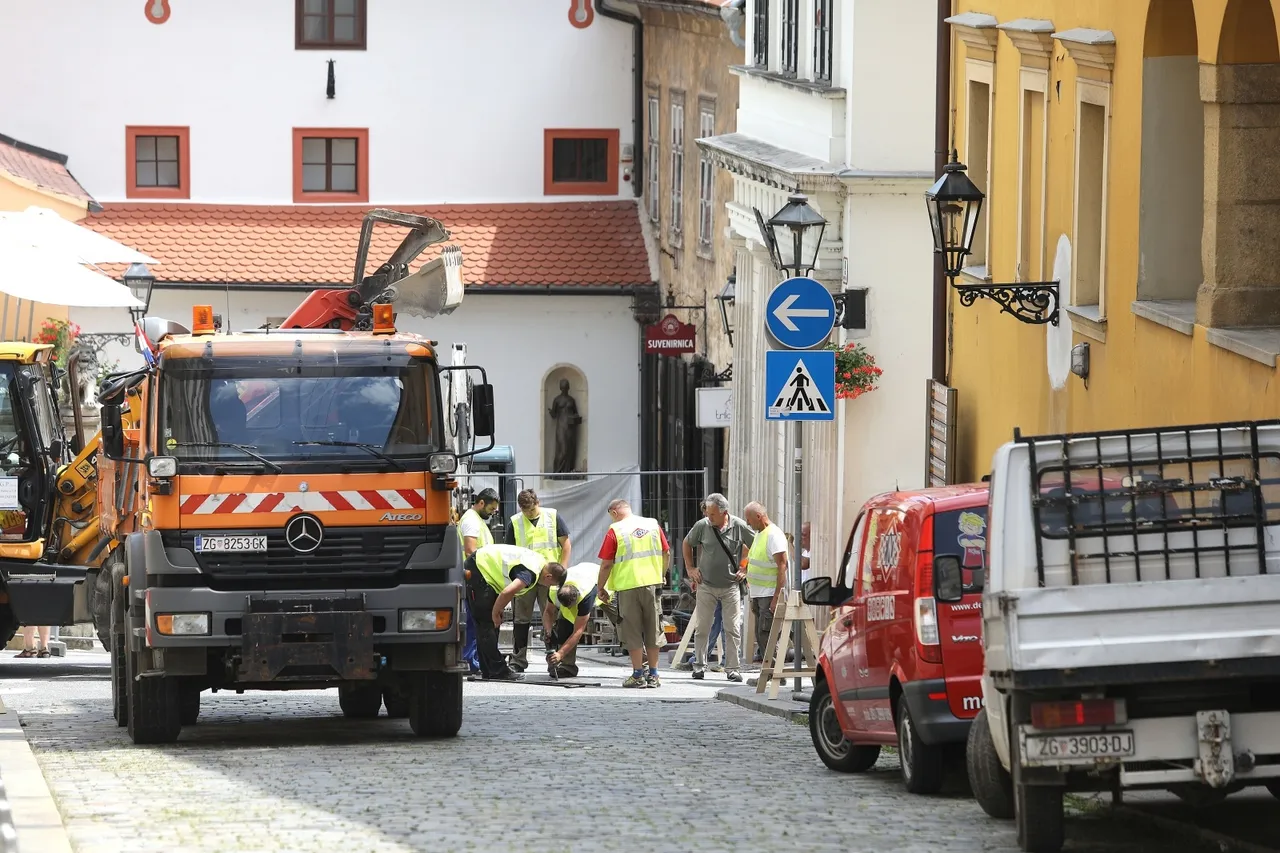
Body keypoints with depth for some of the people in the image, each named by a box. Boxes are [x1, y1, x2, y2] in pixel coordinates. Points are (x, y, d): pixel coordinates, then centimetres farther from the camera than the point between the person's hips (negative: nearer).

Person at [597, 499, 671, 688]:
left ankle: (638, 675, 2)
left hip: (628, 586, -4)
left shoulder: (615, 531, -6)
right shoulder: (653, 525, 7)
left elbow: (606, 564, -6)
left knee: (633, 632, 3)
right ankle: (653, 675, 14)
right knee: (653, 630, 12)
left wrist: (600, 588, 5)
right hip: (653, 583, 4)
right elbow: (667, 554, 11)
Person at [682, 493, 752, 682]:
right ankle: (699, 666, 15)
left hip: (731, 586, -1)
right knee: (701, 628, 4)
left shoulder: (739, 526, -9)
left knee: (732, 629, 0)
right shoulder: (702, 526, -6)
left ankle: (732, 668, 6)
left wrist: (746, 569, 1)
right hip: (706, 586, 1)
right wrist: (690, 568, 8)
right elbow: (686, 544, 12)